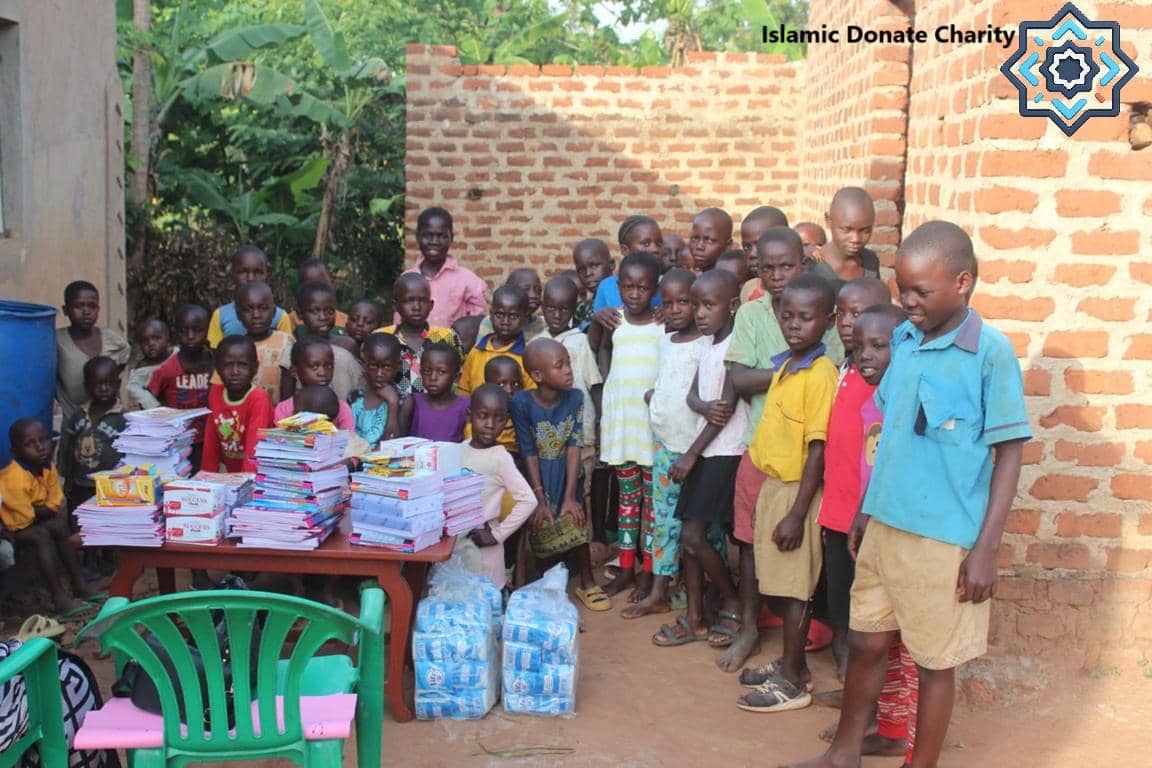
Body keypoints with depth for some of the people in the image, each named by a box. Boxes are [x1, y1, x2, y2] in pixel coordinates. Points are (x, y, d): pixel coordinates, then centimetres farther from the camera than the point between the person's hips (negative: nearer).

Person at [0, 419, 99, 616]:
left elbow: (57, 506, -7)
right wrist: (44, 510, -12)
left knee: (61, 529, -3)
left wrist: (37, 511, -23)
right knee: (42, 536, -27)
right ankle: (61, 599, -30)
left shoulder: (48, 468, -6)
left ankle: (79, 585, 4)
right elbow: (25, 518, -28)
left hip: (34, 521, 9)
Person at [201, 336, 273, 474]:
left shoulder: (259, 399, -17)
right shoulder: (215, 393, 0)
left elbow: (254, 447, -22)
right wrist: (208, 476, 5)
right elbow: (211, 439, 8)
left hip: (257, 475, -5)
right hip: (229, 473, 5)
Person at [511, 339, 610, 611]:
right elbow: (529, 453, -18)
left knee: (578, 528, 4)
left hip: (566, 477, 3)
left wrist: (570, 496, -14)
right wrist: (540, 499, -17)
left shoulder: (574, 398, -11)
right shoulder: (522, 402, -20)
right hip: (537, 479, -3)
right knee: (538, 535, 2)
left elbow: (574, 446, -11)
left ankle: (587, 584, 20)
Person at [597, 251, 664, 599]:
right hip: (620, 421, 3)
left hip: (654, 423, -3)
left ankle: (648, 570, 14)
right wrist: (606, 382, 9)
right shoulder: (612, 321, 2)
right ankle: (626, 567, 20)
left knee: (653, 496, 5)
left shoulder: (665, 325, -7)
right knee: (627, 495, 12)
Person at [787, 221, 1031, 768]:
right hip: (885, 524, 6)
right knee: (866, 642, 18)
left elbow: (1009, 454, -11)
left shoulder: (991, 352, -13)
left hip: (945, 538, -6)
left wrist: (987, 547, -12)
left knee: (935, 662, 9)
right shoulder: (903, 339, 4)